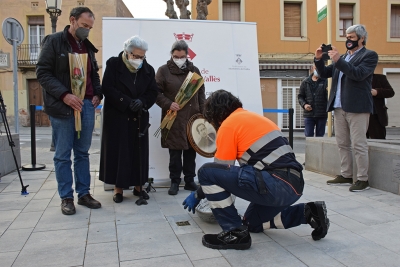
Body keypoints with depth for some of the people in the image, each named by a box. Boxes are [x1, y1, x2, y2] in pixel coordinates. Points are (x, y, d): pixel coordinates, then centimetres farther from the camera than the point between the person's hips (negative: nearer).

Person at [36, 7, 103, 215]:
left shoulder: (88, 46, 16)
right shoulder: (54, 41, -2)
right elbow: (43, 72, -8)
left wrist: (97, 94, 6)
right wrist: (64, 95, -19)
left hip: (87, 105, 5)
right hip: (62, 106, -5)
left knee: (82, 152, 10)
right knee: (63, 155, 2)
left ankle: (84, 193, 19)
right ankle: (66, 198, 12)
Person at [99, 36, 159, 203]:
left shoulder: (148, 69, 6)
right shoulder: (113, 64, -3)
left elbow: (153, 92, 4)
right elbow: (107, 89, -11)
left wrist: (142, 102, -16)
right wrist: (127, 102, -20)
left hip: (139, 118, 3)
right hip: (117, 117, -3)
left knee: (139, 152, 6)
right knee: (118, 151, 1)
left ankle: (138, 186, 17)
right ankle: (118, 187, 12)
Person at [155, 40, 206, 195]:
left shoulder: (194, 70, 12)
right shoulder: (164, 70, 2)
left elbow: (201, 93, 14)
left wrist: (203, 113, 6)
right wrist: (168, 104, -16)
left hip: (193, 117, 3)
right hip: (174, 119, -3)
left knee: (191, 151, 7)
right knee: (175, 152, 0)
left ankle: (190, 180, 18)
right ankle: (175, 182, 12)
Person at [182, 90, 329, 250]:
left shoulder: (228, 124, -2)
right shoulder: (252, 117, 24)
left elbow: (221, 169, 0)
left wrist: (198, 195, 14)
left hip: (276, 185, -10)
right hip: (294, 184, 10)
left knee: (206, 172, -7)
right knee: (252, 222, 31)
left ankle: (235, 233, -3)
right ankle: (308, 213, 18)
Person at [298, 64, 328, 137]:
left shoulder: (325, 81, -1)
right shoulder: (305, 82, 9)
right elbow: (300, 96, 13)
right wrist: (304, 104, -5)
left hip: (321, 115, -1)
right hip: (308, 114, 2)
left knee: (320, 136, 8)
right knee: (308, 135, 0)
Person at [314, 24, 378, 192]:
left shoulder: (369, 55, -1)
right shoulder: (343, 57, 20)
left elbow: (358, 74, -18)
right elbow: (325, 74, 18)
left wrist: (338, 60, -21)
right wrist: (318, 59, 2)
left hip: (357, 107, -7)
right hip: (339, 107, 7)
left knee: (359, 145, -5)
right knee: (342, 144, 11)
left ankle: (363, 179, 2)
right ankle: (346, 175, 19)